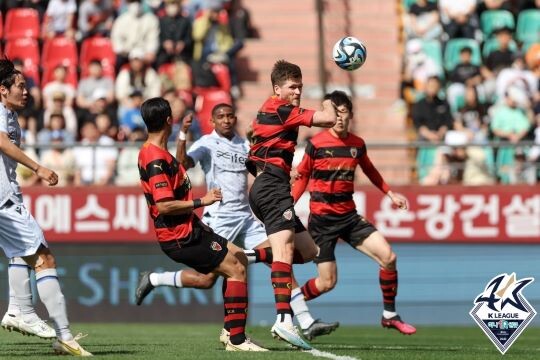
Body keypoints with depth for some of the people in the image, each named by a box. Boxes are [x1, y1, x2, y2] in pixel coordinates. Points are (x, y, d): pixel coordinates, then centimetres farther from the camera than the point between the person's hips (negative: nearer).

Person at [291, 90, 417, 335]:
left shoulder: (357, 144, 4)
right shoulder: (317, 144, -10)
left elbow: (370, 171, 23)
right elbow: (302, 176, 1)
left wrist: (390, 194, 18)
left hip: (349, 216, 5)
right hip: (321, 219, -5)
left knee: (388, 257, -9)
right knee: (327, 282, -7)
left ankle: (390, 315, 6)